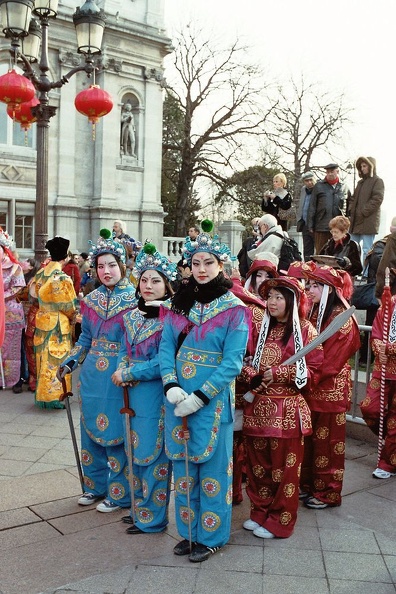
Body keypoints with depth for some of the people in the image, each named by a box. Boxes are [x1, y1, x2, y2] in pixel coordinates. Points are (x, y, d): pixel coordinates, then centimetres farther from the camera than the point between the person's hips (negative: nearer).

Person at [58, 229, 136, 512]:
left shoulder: (135, 299, -8)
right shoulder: (91, 299, 8)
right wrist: (70, 362, 5)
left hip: (119, 377, -5)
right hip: (91, 375, 6)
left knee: (115, 432, 3)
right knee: (91, 429, 14)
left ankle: (119, 493, 19)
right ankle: (96, 485, 33)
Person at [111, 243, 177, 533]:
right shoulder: (131, 316, 9)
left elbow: (164, 362, -19)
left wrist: (128, 374, -14)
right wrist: (121, 370, -6)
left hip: (157, 394, -7)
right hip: (133, 393, 7)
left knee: (154, 453, 3)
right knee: (136, 451, 17)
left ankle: (153, 517, 19)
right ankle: (140, 507, 34)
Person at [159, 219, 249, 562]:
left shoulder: (234, 309, -8)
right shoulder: (179, 303, 6)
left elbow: (232, 362, -14)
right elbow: (166, 347, 2)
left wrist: (199, 397, -19)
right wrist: (171, 386, -14)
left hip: (213, 399, -5)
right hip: (178, 396, 5)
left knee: (212, 466, 7)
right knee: (183, 463, 15)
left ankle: (211, 536, 25)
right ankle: (188, 531, 33)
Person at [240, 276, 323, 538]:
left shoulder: (305, 330, -4)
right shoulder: (261, 327, 10)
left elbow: (313, 371, -6)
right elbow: (245, 361, 12)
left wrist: (278, 373, -16)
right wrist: (252, 377, -9)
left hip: (287, 410, -5)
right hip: (257, 407, 5)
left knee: (284, 468, 5)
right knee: (258, 464, 13)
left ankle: (280, 521, 20)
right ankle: (260, 512, 30)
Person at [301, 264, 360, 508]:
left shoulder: (342, 319, -14)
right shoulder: (312, 313, 7)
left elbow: (330, 362, -17)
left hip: (331, 389, -7)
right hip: (310, 387, 7)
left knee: (327, 441, 4)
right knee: (308, 438, 13)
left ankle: (328, 493, 17)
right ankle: (309, 484, 27)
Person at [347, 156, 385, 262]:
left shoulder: (377, 181, -3)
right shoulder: (361, 182, 22)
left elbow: (377, 200, -14)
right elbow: (353, 198, 23)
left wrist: (363, 212, -17)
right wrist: (351, 209, 4)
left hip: (368, 222, -8)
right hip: (356, 222, 9)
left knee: (366, 250, -8)